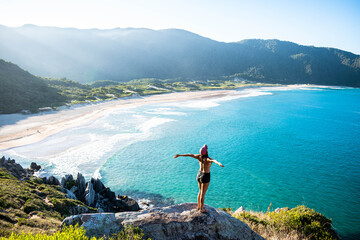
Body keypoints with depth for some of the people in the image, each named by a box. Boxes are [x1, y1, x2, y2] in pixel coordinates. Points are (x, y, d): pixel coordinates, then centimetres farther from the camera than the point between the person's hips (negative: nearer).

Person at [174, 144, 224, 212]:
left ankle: (199, 206, 36)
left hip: (199, 175, 7)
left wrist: (179, 155, 11)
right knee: (203, 193, 6)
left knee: (200, 191, 23)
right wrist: (219, 163, -69)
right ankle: (201, 209, 19)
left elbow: (189, 155, 1)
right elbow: (214, 160, -48)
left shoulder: (199, 156, -8)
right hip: (205, 176, -7)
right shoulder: (208, 159, -25)